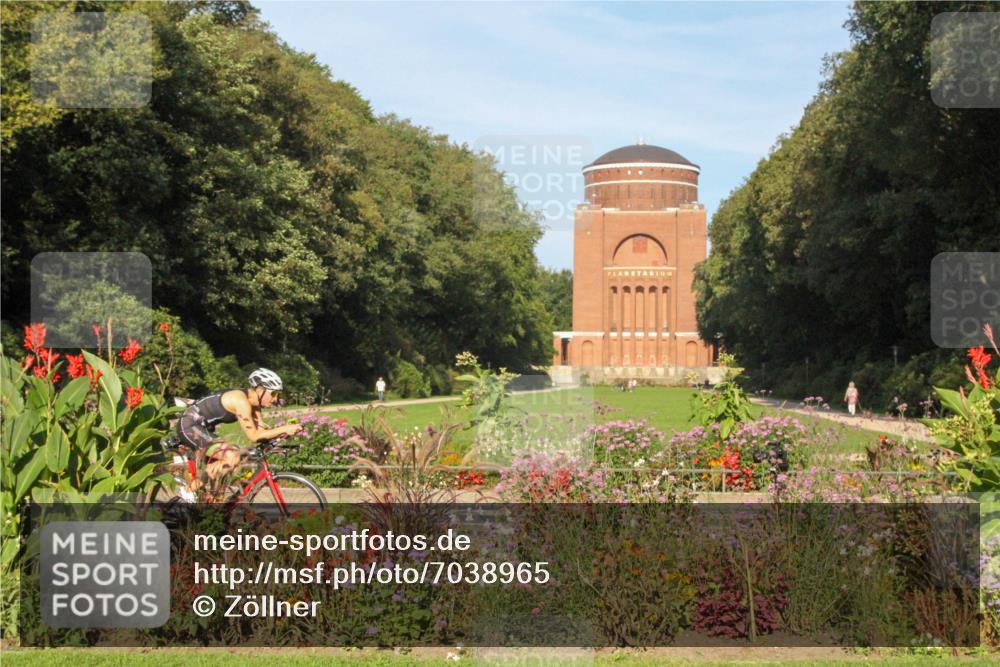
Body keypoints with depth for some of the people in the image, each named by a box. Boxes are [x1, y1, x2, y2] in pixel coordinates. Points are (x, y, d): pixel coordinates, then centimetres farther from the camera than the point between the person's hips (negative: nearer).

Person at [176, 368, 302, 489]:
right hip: (190, 426, -10)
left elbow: (260, 430, -1)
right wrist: (284, 429, -28)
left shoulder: (253, 403, 3)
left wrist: (283, 433, -14)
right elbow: (253, 436, -27)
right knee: (232, 456, -24)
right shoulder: (241, 401, -25)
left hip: (202, 428, 10)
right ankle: (195, 488, -12)